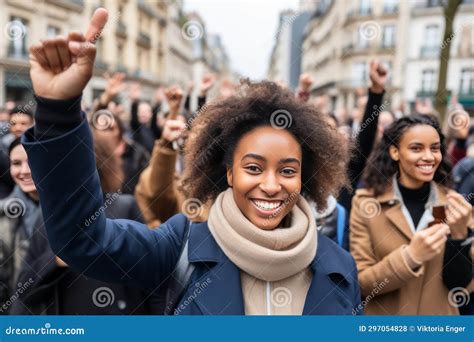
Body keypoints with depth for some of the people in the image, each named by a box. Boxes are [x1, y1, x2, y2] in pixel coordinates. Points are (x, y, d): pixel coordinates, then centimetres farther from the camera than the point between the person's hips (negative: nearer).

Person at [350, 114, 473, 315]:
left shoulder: (451, 203, -8)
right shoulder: (366, 201, -16)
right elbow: (360, 283, -16)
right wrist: (410, 256, -30)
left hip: (440, 313, 3)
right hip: (385, 314, -2)